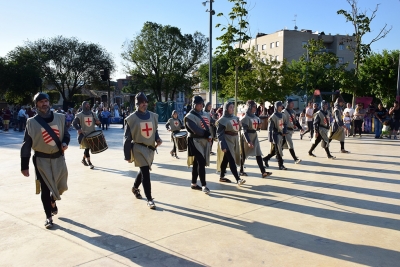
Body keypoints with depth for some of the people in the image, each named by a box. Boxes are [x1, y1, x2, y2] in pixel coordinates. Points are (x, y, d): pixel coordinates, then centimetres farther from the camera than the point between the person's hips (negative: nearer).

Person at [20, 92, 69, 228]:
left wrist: (65, 142, -10)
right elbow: (26, 145, -4)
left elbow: (66, 133, 14)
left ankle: (53, 202, 44)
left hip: (58, 157, 3)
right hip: (42, 159, -3)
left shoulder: (60, 118, 1)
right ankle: (48, 217, 18)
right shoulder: (32, 122, -6)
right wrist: (24, 166, -6)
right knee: (45, 189, 1)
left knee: (61, 186, 11)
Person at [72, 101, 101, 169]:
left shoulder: (93, 114, 10)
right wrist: (78, 129, -18)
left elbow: (97, 122, 13)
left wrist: (98, 122, -11)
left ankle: (83, 159, 34)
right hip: (83, 134, -4)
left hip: (92, 134, 4)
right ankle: (89, 163, 1)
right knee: (87, 148, -6)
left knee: (87, 148, 12)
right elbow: (74, 123, -3)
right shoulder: (79, 115, -3)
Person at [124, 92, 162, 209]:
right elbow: (127, 138, -9)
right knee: (146, 173, -9)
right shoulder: (131, 118, -11)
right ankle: (149, 199, 0)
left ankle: (135, 188, 47)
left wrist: (158, 138, -6)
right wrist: (128, 156, -10)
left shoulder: (153, 116, 5)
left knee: (143, 170, 21)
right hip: (139, 149, -6)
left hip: (151, 148, 6)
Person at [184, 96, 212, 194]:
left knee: (196, 163, 13)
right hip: (195, 141, -7)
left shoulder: (206, 115, 15)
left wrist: (209, 136, -6)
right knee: (201, 163, -12)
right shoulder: (189, 116, -9)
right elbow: (195, 129, -18)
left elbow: (208, 126, 12)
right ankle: (204, 185, -7)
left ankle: (194, 184, 22)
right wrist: (206, 134, -13)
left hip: (205, 141, 7)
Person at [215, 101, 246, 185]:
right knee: (232, 161, -11)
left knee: (226, 160, 14)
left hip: (234, 140, 7)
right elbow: (219, 134, -15)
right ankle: (238, 179, -15)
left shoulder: (235, 118, 11)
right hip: (227, 141, -7)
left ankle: (222, 177, 24)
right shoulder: (222, 120, -11)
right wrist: (223, 145, -20)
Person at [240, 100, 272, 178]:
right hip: (247, 137, -7)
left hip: (254, 136, 7)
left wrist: (258, 126, -3)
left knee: (258, 154, -3)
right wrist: (248, 141, -27)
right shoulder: (246, 117, -14)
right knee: (244, 155, 8)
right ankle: (241, 170, 26)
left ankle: (263, 172, -7)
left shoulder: (255, 117, 9)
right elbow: (244, 131, -20)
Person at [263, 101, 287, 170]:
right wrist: (270, 139, -17)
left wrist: (284, 132, 0)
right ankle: (281, 165, 7)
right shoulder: (273, 117, -15)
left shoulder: (281, 115, 7)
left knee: (274, 150, 16)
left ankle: (265, 159, 33)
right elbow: (270, 128, -15)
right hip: (275, 135, -8)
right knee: (278, 151, -2)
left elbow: (284, 124, 17)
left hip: (280, 135, 8)